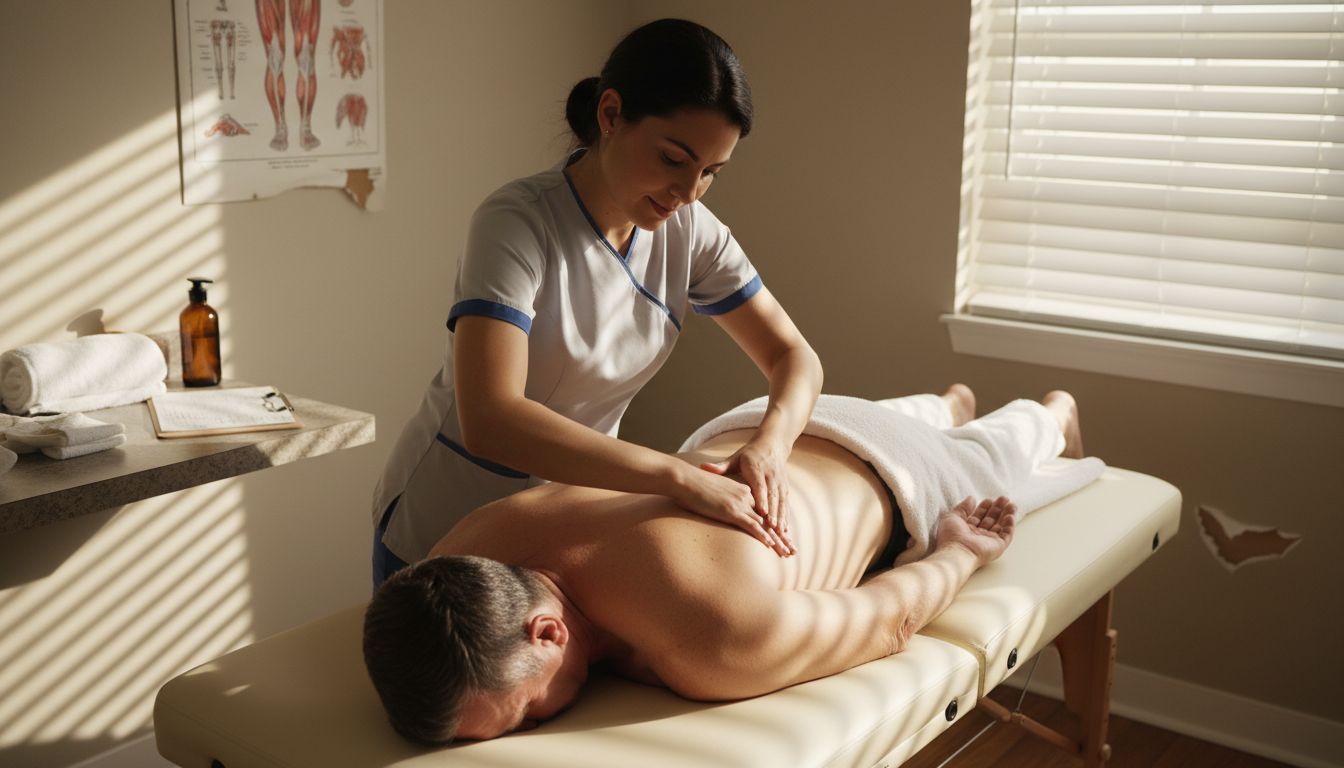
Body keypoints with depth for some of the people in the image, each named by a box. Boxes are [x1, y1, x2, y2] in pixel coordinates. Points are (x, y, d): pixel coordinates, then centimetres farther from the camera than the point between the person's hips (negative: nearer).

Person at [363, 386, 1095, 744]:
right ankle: (948, 402, 79)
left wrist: (959, 552, -15)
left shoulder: (718, 645, -53)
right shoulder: (476, 545, -36)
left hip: (879, 479, -4)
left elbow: (891, 616, -33)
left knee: (987, 457, 36)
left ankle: (1052, 414, 72)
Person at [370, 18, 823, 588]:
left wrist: (770, 444, -27)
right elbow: (490, 422, -39)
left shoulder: (689, 231, -10)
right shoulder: (517, 223, -27)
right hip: (443, 534, -5)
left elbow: (793, 355, -5)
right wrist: (678, 477, -43)